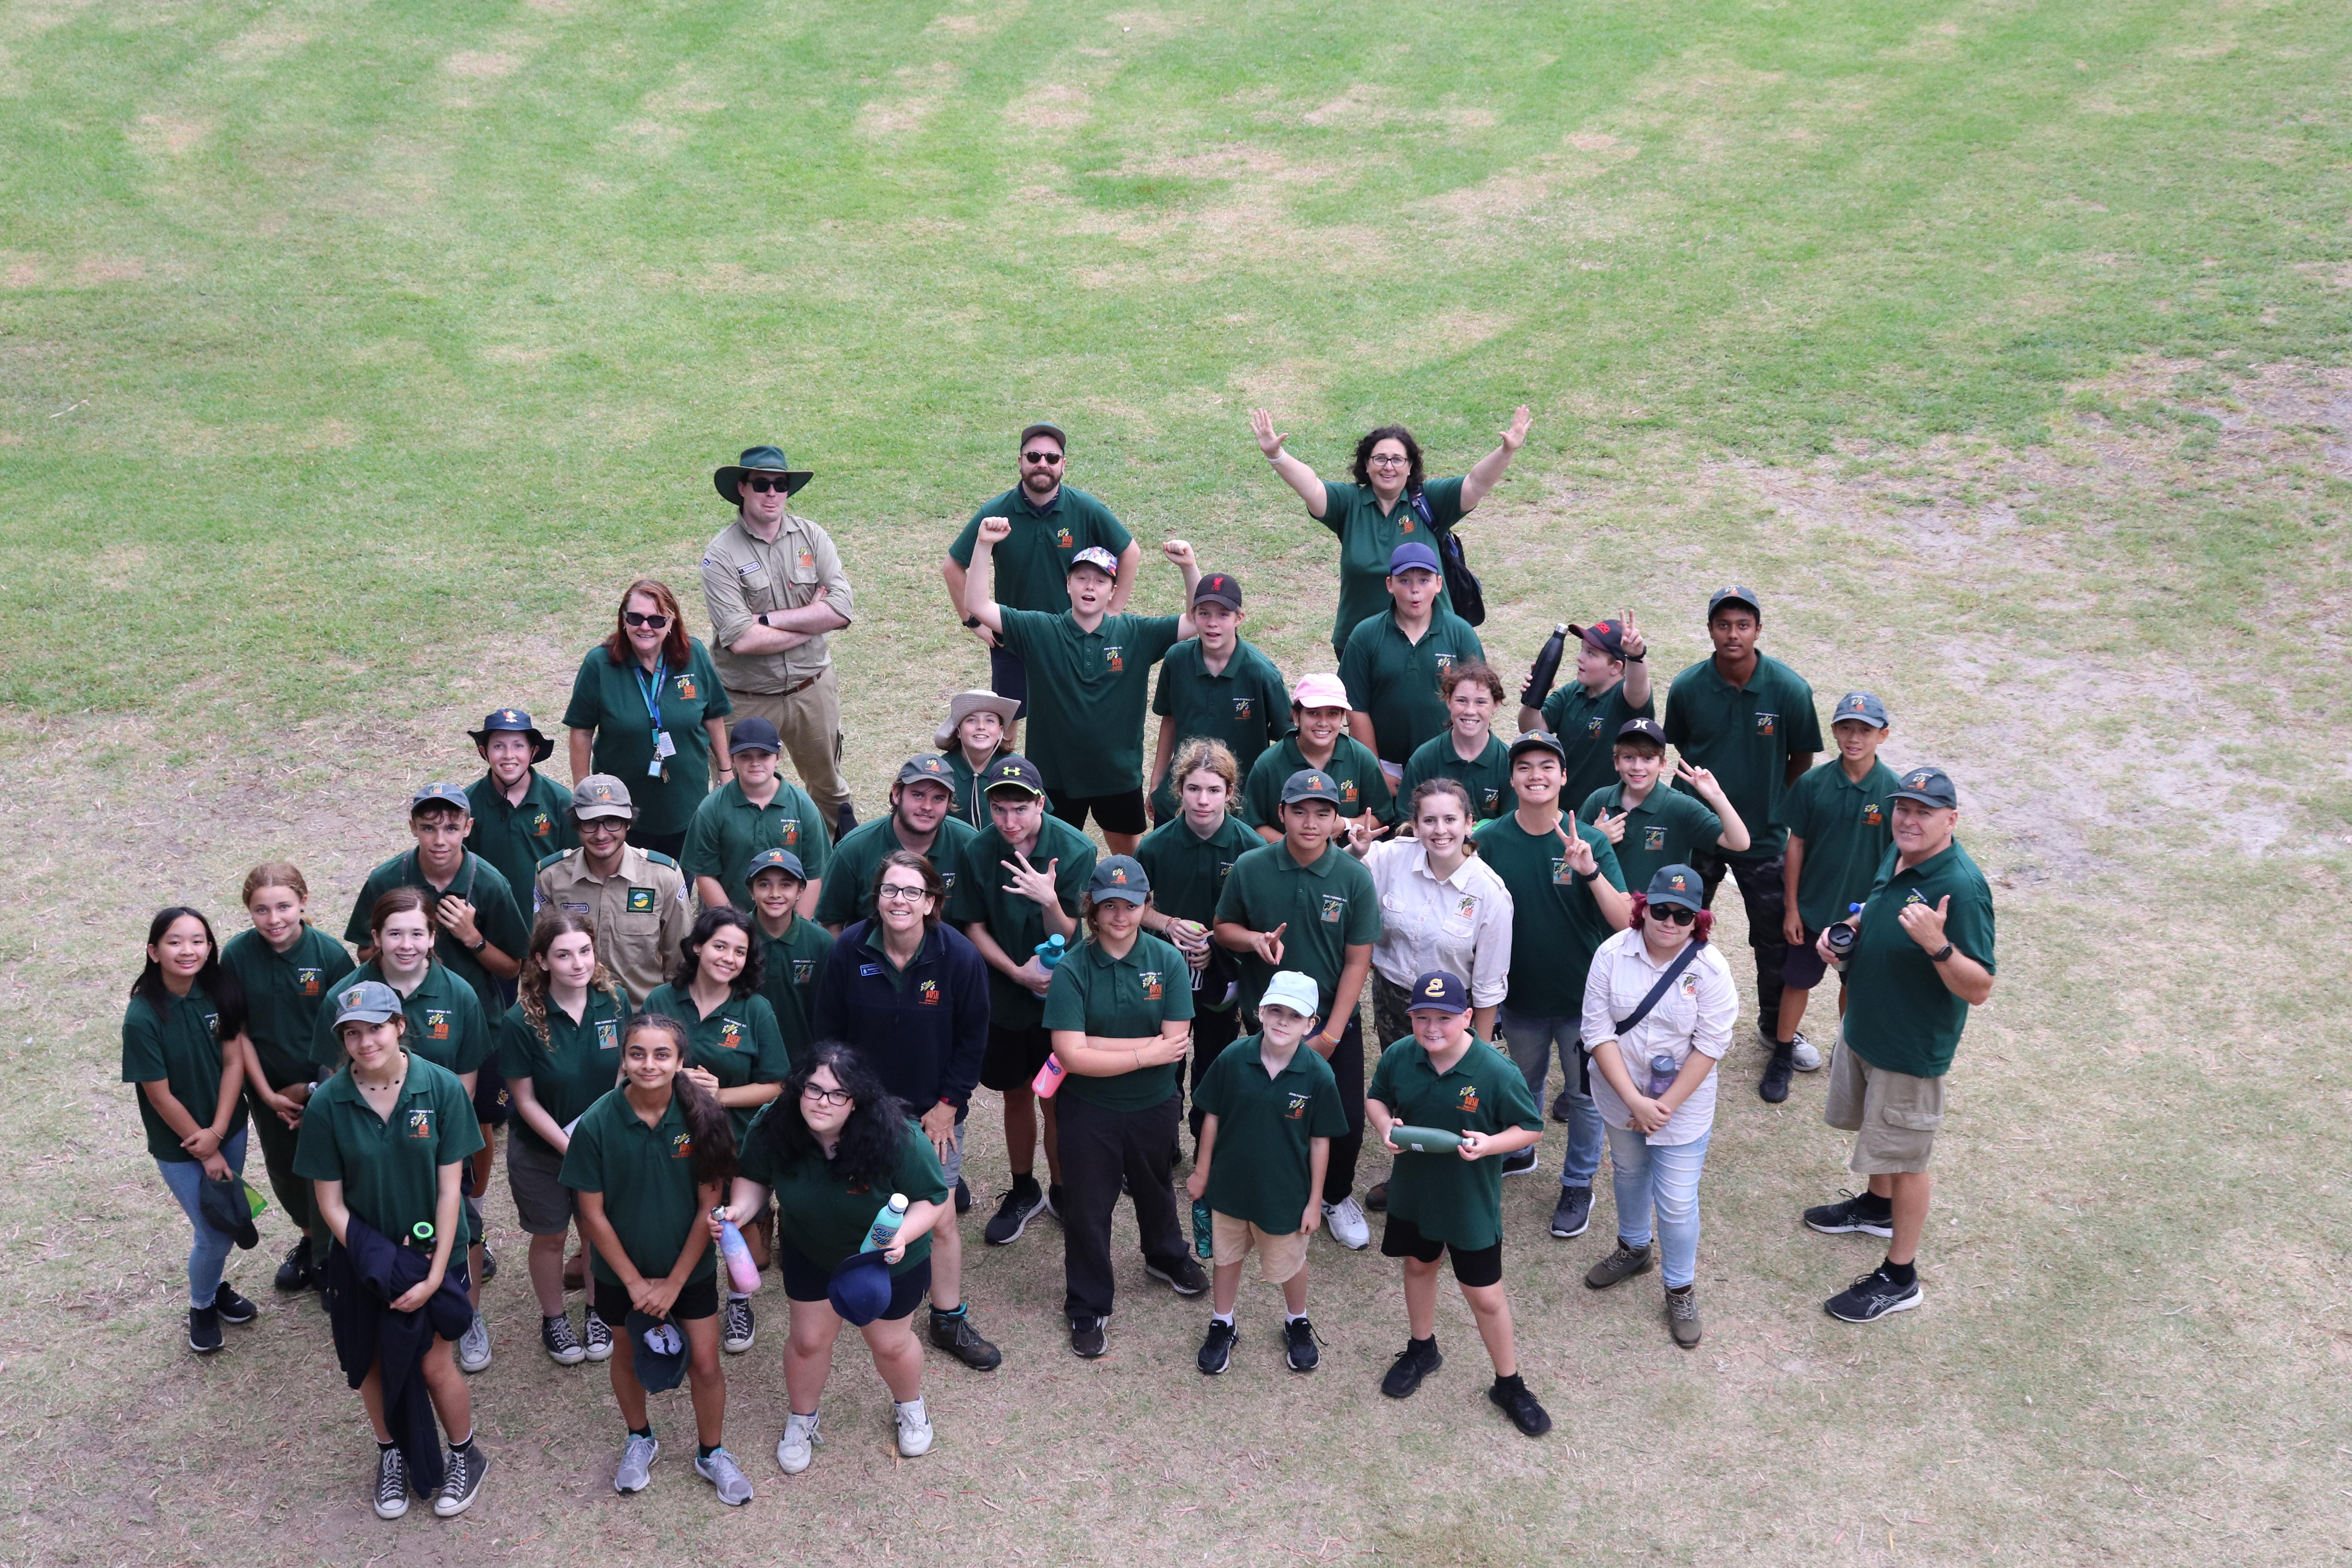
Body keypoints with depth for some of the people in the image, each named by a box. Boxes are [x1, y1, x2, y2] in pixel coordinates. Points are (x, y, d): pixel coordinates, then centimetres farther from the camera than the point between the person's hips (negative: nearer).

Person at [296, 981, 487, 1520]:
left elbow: (449, 1189, -13)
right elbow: (331, 1201, -8)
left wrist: (434, 1274, -15)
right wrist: (377, 1261, -15)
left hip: (430, 1251, -1)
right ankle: (391, 1454, 41)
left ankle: (466, 1456, 29)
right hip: (363, 1258, 2)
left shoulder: (443, 1088, -17)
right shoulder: (328, 1104, -14)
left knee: (434, 1364, 3)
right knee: (373, 1363, 15)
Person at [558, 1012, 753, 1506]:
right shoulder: (597, 1124, -21)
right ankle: (639, 1439, 48)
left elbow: (710, 1205, -13)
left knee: (704, 1364, 9)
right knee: (629, 1357, 21)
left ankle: (712, 1453, 34)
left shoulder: (703, 1117, -19)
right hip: (622, 1274, 0)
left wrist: (674, 1282, -12)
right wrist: (635, 1282, -10)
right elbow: (592, 1213, -12)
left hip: (690, 1270, 0)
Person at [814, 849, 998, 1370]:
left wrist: (948, 1103, -5)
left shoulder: (960, 956, -14)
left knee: (940, 1219, 1)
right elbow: (829, 1033, -1)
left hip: (934, 1111, -1)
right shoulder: (849, 951, -11)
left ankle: (949, 1321, 16)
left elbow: (972, 1038, -5)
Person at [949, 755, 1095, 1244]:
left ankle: (1062, 1191, 27)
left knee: (1057, 1100, 5)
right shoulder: (976, 851, -12)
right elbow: (974, 927, -2)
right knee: (1016, 1094, 16)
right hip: (1004, 995, 2)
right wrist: (1017, 971, -15)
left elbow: (1066, 937, -16)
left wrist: (1049, 900, -37)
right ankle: (1023, 1191, 36)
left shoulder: (1075, 851, -18)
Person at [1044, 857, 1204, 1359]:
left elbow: (1176, 1045, -19)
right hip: (1090, 1110, -2)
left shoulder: (1168, 961, -13)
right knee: (1088, 1209, 9)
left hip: (1154, 1105, 2)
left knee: (1155, 1188, 27)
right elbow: (1071, 1054, -25)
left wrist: (1097, 1043, -24)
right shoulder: (1072, 970, -19)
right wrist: (1145, 1053, -22)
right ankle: (1087, 1309, 28)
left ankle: (1166, 1257, 55)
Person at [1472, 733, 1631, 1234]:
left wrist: (1590, 871, -37)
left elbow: (1625, 921, -22)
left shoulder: (1589, 841, -17)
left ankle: (1578, 1185, 33)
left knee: (1584, 1096, 14)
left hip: (1582, 998, -2)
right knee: (1524, 1085, 25)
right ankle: (1517, 1153, 49)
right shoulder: (1492, 840, -11)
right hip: (1520, 995, 2)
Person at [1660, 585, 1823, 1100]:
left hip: (1763, 838, -1)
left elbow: (1802, 759, -2)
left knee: (1776, 942, 9)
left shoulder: (1790, 689, -17)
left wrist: (1773, 805, 3)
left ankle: (1777, 1035, 32)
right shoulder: (1687, 688, -13)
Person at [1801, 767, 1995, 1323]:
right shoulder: (1898, 857, -4)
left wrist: (1937, 944, -45)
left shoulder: (1961, 887, -30)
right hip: (1864, 1026, 8)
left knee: (1905, 1158, 7)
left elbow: (1979, 990, -29)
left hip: (1912, 1048, -8)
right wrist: (1847, 930, -3)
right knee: (1874, 1130, 29)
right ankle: (1878, 1205, 54)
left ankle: (1899, 1277, 22)